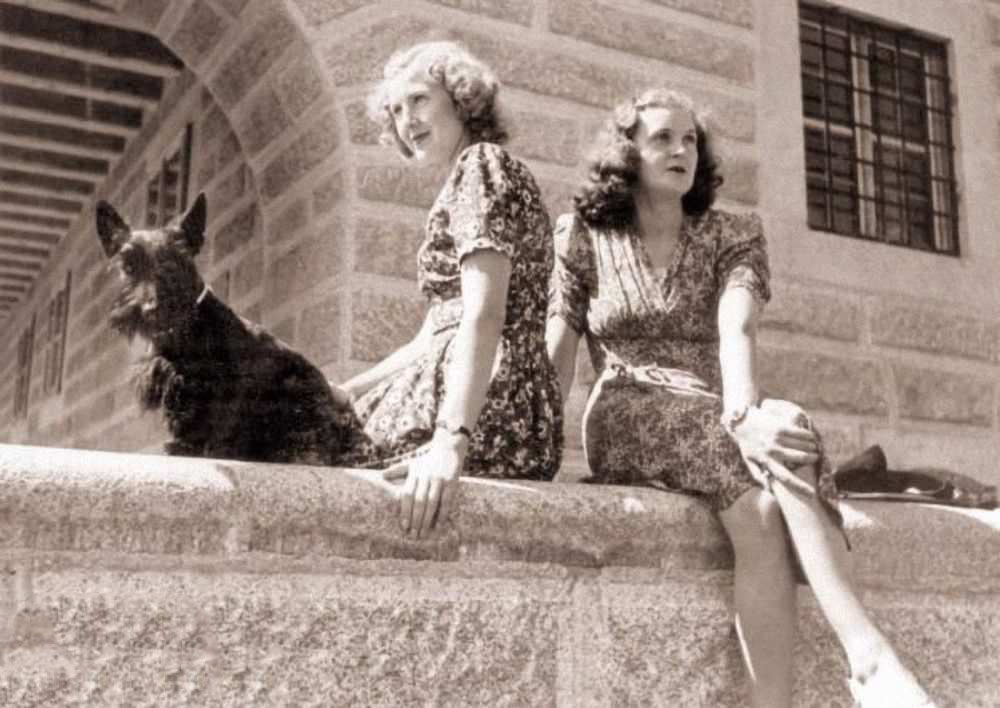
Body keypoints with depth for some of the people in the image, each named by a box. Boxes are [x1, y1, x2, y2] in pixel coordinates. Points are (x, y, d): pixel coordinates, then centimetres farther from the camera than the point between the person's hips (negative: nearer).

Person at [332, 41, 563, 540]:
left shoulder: (481, 164, -4)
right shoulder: (460, 187, 25)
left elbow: (484, 316, -19)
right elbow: (433, 337, 24)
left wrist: (449, 441, -29)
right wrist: (344, 393, 19)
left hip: (487, 410, -9)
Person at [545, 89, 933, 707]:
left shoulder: (734, 236, 8)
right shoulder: (584, 240, 7)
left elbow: (736, 330, -13)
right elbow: (556, 358, 1)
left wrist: (744, 412, -33)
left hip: (720, 424, 2)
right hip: (628, 423, -2)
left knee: (764, 509, -35)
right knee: (773, 474, -33)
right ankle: (870, 656, -38)